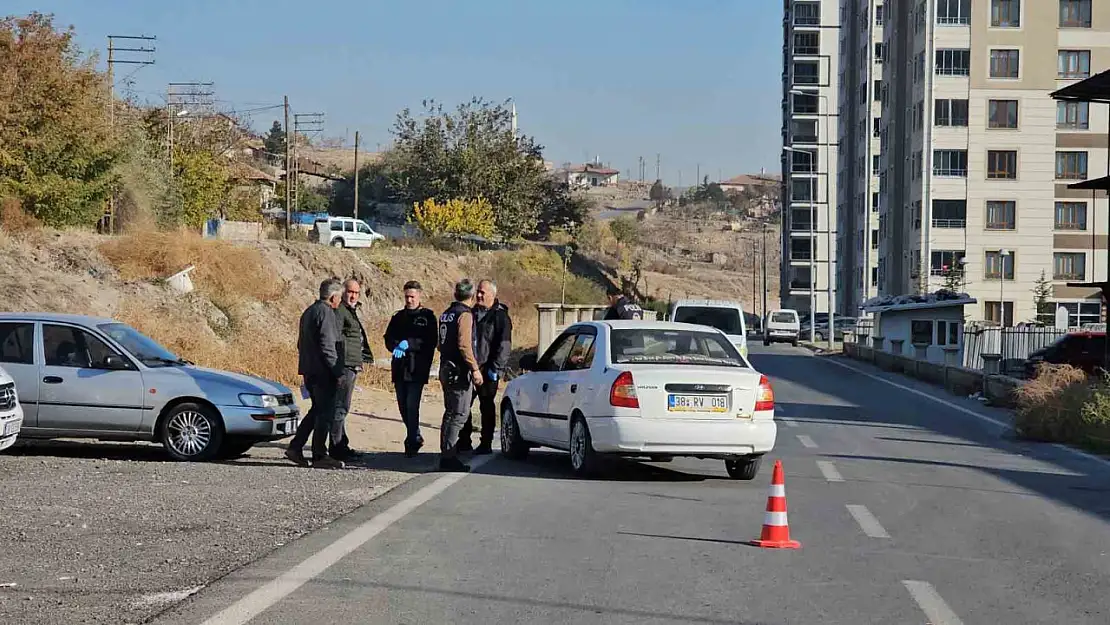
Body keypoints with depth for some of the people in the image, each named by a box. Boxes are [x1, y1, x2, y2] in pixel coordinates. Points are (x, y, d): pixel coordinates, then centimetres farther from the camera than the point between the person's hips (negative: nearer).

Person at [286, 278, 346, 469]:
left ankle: (296, 447, 12)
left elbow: (301, 343, 23)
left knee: (317, 410, 16)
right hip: (323, 371, -10)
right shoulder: (326, 313, -14)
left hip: (309, 370, 10)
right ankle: (319, 456, 0)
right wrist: (337, 371, -17)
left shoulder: (309, 312, 17)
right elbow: (327, 346, -19)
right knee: (325, 412, -3)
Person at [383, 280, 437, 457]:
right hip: (399, 368, 5)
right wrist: (397, 347, -13)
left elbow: (430, 343, -10)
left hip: (417, 369, -5)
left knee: (412, 405, -13)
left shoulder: (428, 317, 1)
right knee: (403, 406, 9)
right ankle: (415, 437, 27)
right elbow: (388, 339, 9)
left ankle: (412, 442, -7)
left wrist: (408, 344, -21)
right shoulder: (398, 317, 16)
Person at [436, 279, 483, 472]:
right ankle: (449, 457, -11)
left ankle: (446, 454, 21)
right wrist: (475, 369, -18)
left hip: (446, 369, 9)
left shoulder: (446, 314, 15)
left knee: (450, 413, 16)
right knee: (459, 414, -8)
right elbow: (464, 345, -21)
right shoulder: (465, 314, -13)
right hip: (460, 371, -9)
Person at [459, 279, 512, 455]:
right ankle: (464, 442, 15)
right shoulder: (473, 313, 14)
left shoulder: (500, 316, -7)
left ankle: (486, 444, 7)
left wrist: (496, 368, -18)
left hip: (487, 370, -7)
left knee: (487, 407, 1)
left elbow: (504, 345, -12)